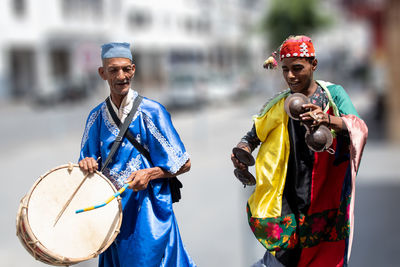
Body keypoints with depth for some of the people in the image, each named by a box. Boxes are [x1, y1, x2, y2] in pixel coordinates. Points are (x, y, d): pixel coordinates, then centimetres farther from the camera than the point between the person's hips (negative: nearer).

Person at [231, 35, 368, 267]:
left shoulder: (333, 94, 1)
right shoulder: (279, 106, 6)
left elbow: (360, 129, -15)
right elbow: (253, 136, 13)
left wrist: (327, 120, -35)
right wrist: (241, 152, -11)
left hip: (324, 202, 0)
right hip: (286, 202, 0)